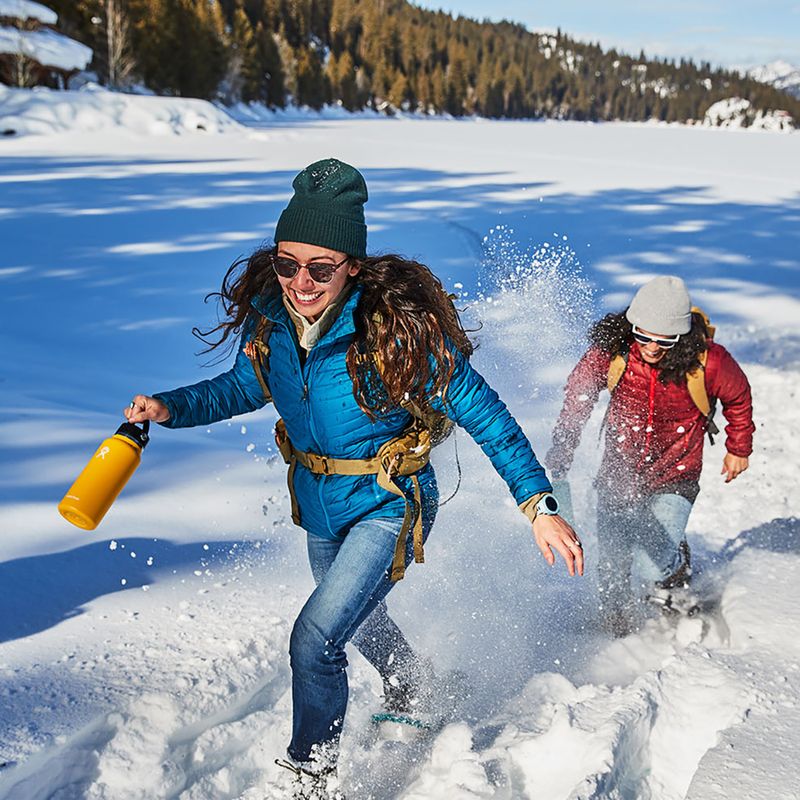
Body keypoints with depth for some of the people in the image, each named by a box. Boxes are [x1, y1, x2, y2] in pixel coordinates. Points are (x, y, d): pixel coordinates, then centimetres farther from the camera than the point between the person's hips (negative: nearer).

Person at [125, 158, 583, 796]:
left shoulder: (397, 328, -29)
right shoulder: (269, 318, -14)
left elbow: (483, 413, -23)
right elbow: (244, 387, 6)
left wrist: (539, 505, -27)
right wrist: (169, 408, -10)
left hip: (389, 505, -6)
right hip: (318, 506, 6)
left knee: (314, 639, -15)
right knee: (360, 620, 28)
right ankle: (413, 694, 61)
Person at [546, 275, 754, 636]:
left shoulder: (707, 361, -20)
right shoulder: (610, 352, -18)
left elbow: (737, 398, 3)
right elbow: (576, 401, -4)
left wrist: (738, 448, 17)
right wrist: (558, 467, -6)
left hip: (674, 479, -2)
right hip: (618, 475, 2)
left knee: (652, 570, -15)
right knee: (611, 571, 6)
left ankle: (677, 565, 21)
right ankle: (618, 629, 36)